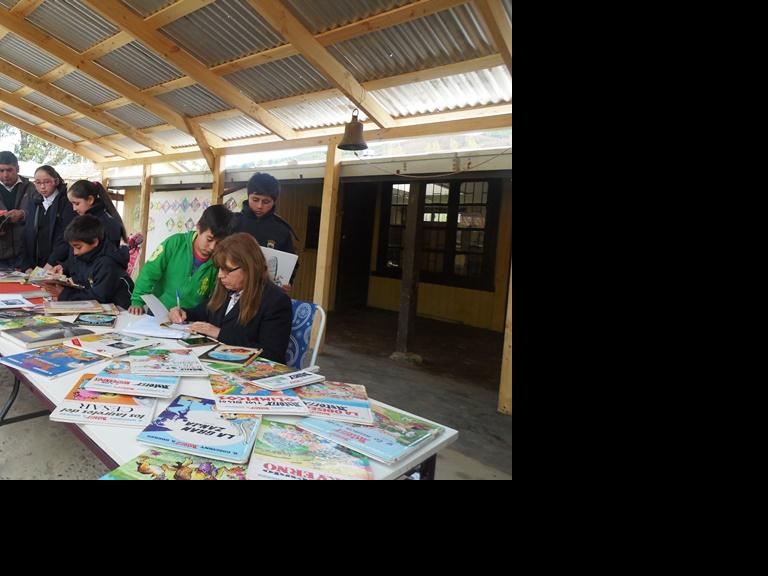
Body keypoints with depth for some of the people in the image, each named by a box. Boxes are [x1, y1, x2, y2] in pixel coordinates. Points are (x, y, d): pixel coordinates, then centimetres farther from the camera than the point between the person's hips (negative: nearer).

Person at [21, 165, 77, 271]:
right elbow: (27, 236, 8)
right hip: (36, 264, 5)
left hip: (59, 265, -4)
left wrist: (52, 262, -18)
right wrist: (28, 265, -2)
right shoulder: (32, 202, 11)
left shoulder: (67, 202, -5)